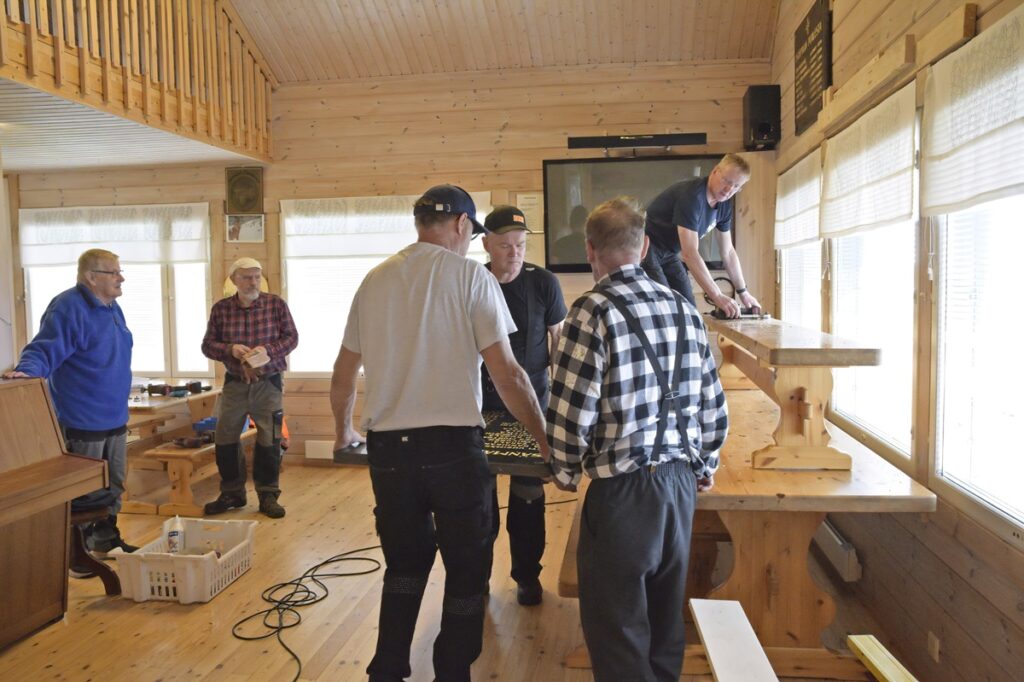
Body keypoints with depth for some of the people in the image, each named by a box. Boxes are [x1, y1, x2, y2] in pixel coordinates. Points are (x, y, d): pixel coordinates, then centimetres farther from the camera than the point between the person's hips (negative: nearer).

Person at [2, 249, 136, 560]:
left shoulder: (112, 307, 11)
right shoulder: (68, 307, -18)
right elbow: (45, 350, -24)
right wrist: (26, 370, -44)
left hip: (115, 418, 9)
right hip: (82, 423, -9)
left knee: (113, 486, 18)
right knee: (85, 493, 2)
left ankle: (107, 539, 34)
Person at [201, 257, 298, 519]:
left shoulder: (277, 304, -3)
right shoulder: (221, 308, 0)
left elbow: (291, 337, -2)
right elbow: (208, 345, 3)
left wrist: (267, 349, -20)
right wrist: (230, 350, -17)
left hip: (268, 384, -2)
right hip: (234, 383, 2)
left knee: (269, 442, 2)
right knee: (225, 440, 6)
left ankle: (268, 495, 16)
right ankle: (232, 493, 23)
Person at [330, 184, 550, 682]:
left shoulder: (375, 280, 9)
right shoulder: (470, 276, -5)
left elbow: (343, 374, 15)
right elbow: (506, 373, -10)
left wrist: (344, 431, 31)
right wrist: (546, 442, -2)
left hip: (387, 448, 5)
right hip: (453, 446, -5)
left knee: (404, 566, 22)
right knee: (466, 571, 12)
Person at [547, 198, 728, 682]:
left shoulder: (594, 311, -15)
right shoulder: (684, 308, 4)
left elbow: (571, 412, -17)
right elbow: (713, 403, 9)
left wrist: (566, 472, 0)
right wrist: (706, 465, 22)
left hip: (622, 487, -6)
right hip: (681, 481, 7)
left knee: (617, 628, 8)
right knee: (666, 619, 21)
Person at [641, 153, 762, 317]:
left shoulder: (724, 205, -1)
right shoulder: (691, 195, -28)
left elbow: (728, 252, 9)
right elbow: (690, 254, -33)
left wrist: (743, 292, 8)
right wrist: (717, 296, -35)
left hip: (669, 253, 9)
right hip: (645, 248, -9)